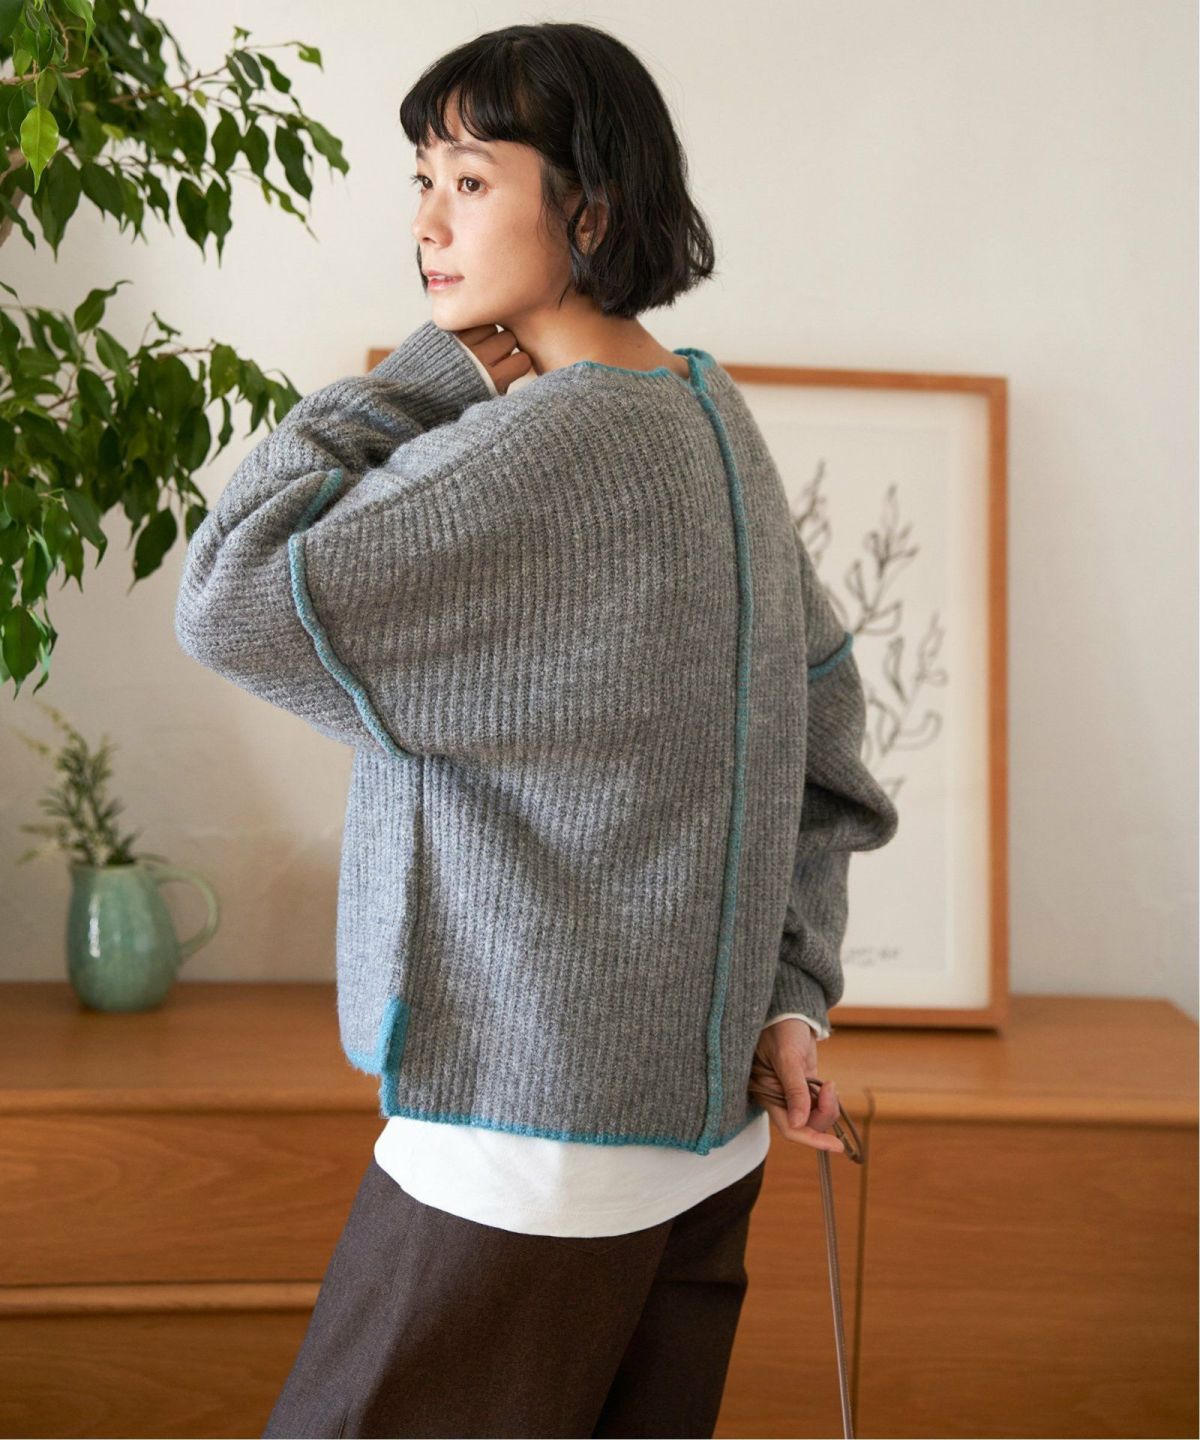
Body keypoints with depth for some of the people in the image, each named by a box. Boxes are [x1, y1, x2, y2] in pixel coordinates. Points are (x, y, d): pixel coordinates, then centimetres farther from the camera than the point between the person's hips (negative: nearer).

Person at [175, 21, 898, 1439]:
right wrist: (787, 993, 13)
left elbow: (237, 600, -21)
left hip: (533, 1128, -9)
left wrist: (439, 367, -12)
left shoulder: (555, 438, -21)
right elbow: (822, 707, 14)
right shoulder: (713, 418, 8)